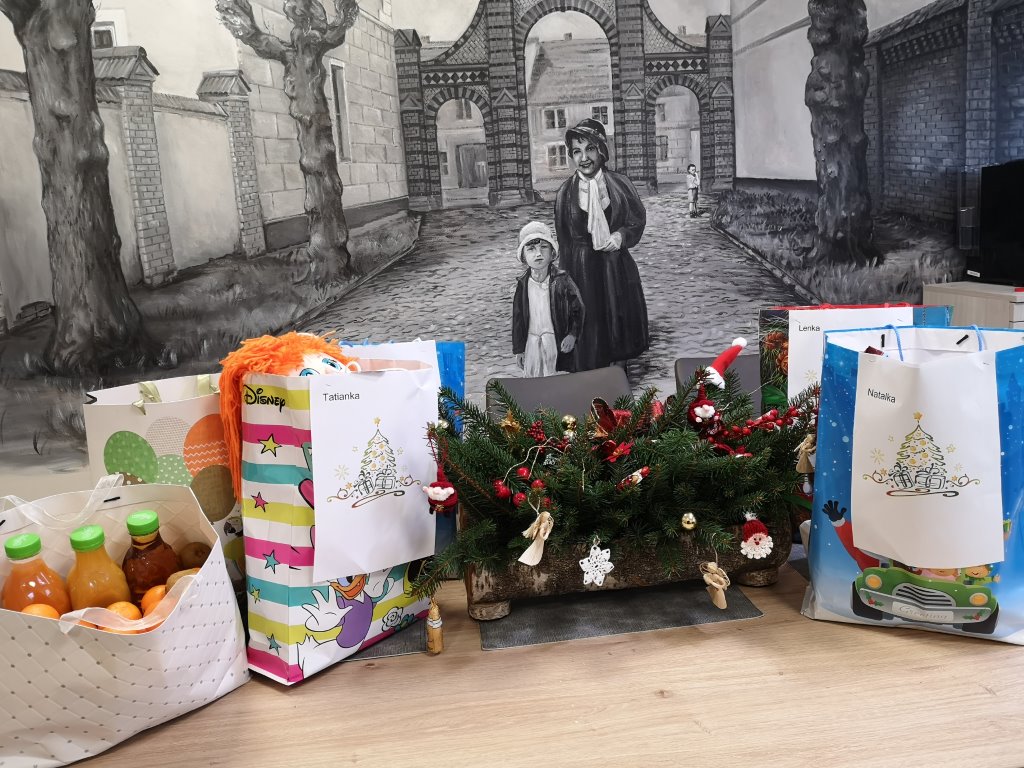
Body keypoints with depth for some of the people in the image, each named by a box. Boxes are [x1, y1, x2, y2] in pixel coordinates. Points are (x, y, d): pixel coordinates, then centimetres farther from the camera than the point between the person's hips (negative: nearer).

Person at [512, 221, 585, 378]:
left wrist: (572, 335, -16)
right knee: (532, 375, 10)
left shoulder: (562, 280, -11)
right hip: (532, 340, 2)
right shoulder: (522, 284, -4)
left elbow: (577, 309, -5)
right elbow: (518, 317, 2)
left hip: (557, 341, -2)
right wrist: (518, 348, 4)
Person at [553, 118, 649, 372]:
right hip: (582, 269, -1)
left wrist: (621, 236, -14)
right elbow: (564, 241, 2)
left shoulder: (619, 184, -4)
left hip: (617, 267, 1)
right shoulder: (566, 192, -3)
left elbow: (638, 220, 6)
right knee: (588, 330, 3)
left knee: (619, 320, 10)